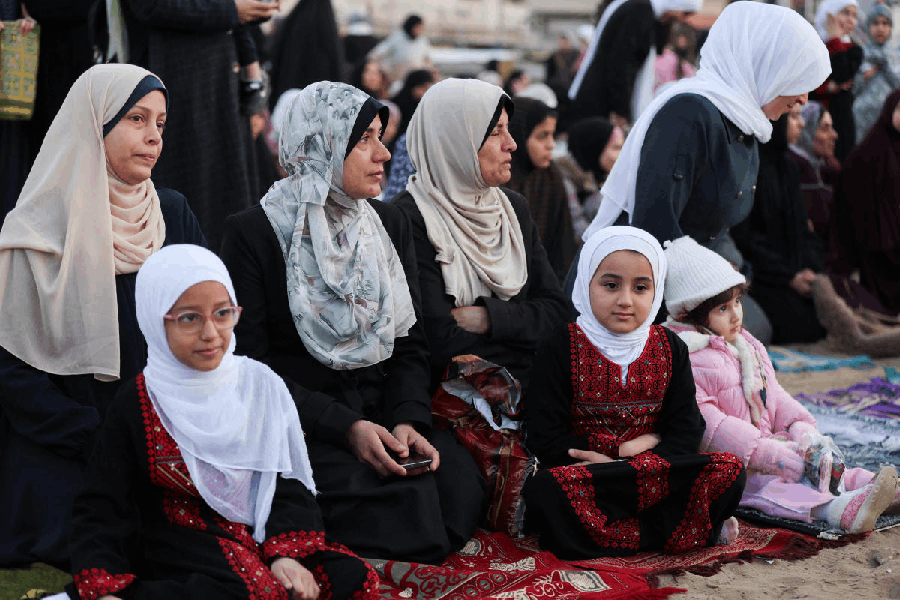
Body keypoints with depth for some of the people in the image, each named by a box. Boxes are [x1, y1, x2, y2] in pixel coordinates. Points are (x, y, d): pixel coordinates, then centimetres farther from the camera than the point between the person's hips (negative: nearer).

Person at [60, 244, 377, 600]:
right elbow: (100, 511, -4)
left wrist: (287, 553, -14)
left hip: (265, 538, 5)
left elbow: (289, 485, 5)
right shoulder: (137, 404, -3)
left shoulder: (262, 387, 6)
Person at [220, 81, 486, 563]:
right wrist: (346, 427, -19)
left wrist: (408, 420, -10)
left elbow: (410, 342, 11)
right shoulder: (252, 233, -5)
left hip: (382, 411, 5)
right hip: (300, 427, -5)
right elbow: (252, 363, -9)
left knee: (460, 482, -23)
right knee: (402, 501, -31)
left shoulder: (388, 224, 12)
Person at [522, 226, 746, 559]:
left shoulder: (669, 348, 8)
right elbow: (545, 439, -6)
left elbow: (686, 431, 2)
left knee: (729, 470, -20)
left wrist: (624, 467, -15)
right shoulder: (562, 349, -1)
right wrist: (621, 448, -14)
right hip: (584, 479, -2)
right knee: (544, 490, -36)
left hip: (655, 475, 3)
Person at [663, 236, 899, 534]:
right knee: (763, 482, -34)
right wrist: (765, 452, -29)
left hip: (767, 441, 10)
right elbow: (706, 423, -24)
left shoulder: (748, 347, 16)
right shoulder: (689, 361, -16)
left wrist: (802, 428, -3)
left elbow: (774, 397, 18)